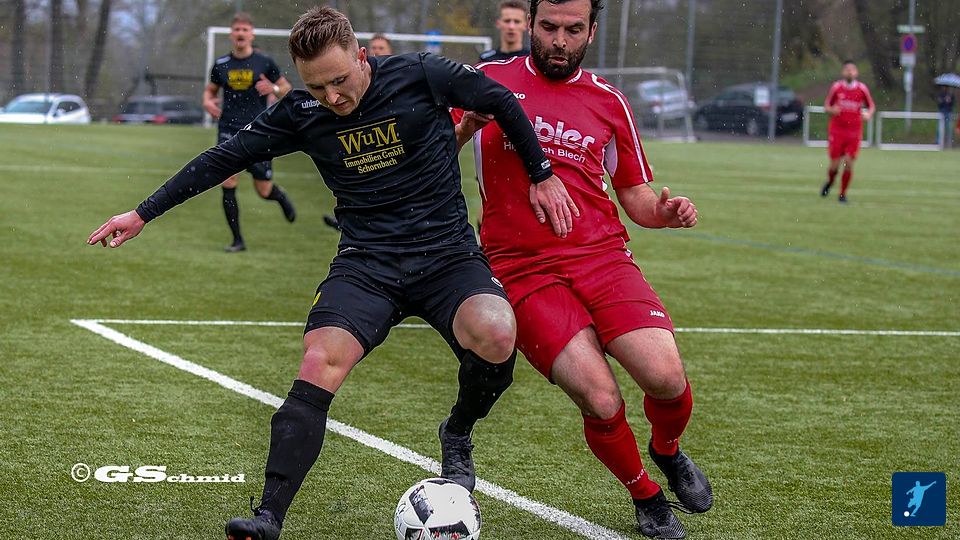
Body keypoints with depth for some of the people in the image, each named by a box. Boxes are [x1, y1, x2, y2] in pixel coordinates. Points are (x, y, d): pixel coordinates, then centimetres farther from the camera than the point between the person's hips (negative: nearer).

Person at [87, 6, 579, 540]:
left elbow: (502, 101, 6)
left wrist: (544, 176, 11)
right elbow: (226, 157, 8)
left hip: (448, 255, -1)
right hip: (366, 262, 1)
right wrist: (144, 214, 9)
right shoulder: (301, 113, -1)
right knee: (320, 364, -25)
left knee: (495, 336, -32)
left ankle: (457, 437, 1)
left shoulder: (421, 75, -8)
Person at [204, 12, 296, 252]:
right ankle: (237, 240, 0)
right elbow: (210, 89, 20)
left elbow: (287, 89, 7)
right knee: (228, 185, -11)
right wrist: (207, 101, -3)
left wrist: (274, 89, -16)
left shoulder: (264, 62, -1)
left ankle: (281, 197, 41)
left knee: (264, 190, 2)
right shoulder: (221, 64, 5)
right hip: (229, 130, 1)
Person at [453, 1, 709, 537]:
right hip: (523, 270, -2)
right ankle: (644, 494, 11)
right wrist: (466, 126, -11)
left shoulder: (608, 101, 13)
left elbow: (636, 196, 18)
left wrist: (665, 211, -4)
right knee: (602, 402, -19)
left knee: (666, 377, -20)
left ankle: (669, 452, 16)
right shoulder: (490, 80, 8)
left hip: (602, 256, 2)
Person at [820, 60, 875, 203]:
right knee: (835, 164, -2)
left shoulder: (862, 88, 1)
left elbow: (871, 106, 13)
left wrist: (868, 115, -9)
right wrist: (831, 110, -15)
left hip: (854, 132, 0)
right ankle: (829, 183, 31)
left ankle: (843, 194, 7)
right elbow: (827, 106, 8)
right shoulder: (836, 87, 0)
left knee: (849, 163, -7)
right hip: (836, 131, 0)